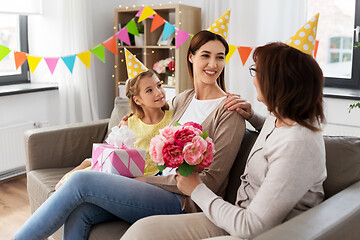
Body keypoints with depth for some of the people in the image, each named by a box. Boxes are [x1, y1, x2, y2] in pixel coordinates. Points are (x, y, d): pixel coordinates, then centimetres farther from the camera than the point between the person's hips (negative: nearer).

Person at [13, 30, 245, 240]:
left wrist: (146, 180, -11)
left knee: (82, 181, -18)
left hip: (185, 201, -6)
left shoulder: (229, 110, -8)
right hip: (160, 185, 6)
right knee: (79, 212, -18)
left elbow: (211, 181, -12)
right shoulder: (182, 99, 13)